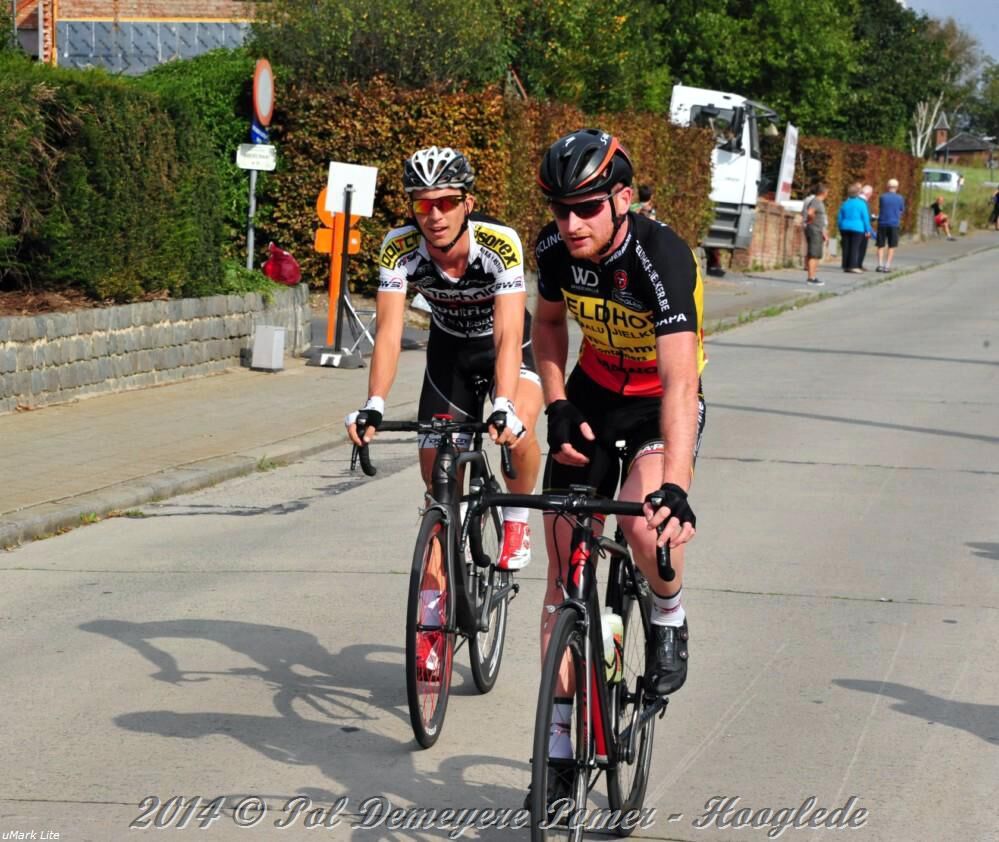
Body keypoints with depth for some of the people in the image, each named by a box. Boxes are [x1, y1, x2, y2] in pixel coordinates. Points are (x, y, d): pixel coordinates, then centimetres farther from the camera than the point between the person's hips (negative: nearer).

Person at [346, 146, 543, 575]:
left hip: (503, 346, -3)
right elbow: (389, 331, -33)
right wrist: (374, 406, -46)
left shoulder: (500, 244, -34)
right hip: (448, 349, 3)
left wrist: (504, 409, -55)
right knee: (435, 469, -4)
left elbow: (508, 337, -41)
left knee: (516, 430, -30)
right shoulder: (399, 249, -26)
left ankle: (516, 520, -3)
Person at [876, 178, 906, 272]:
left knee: (881, 246, 8)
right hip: (894, 224, 0)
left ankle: (880, 265, -3)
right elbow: (902, 211, 12)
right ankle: (887, 266, -2)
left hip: (882, 223, 1)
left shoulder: (882, 197, -2)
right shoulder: (900, 198, -2)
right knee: (891, 247, 6)